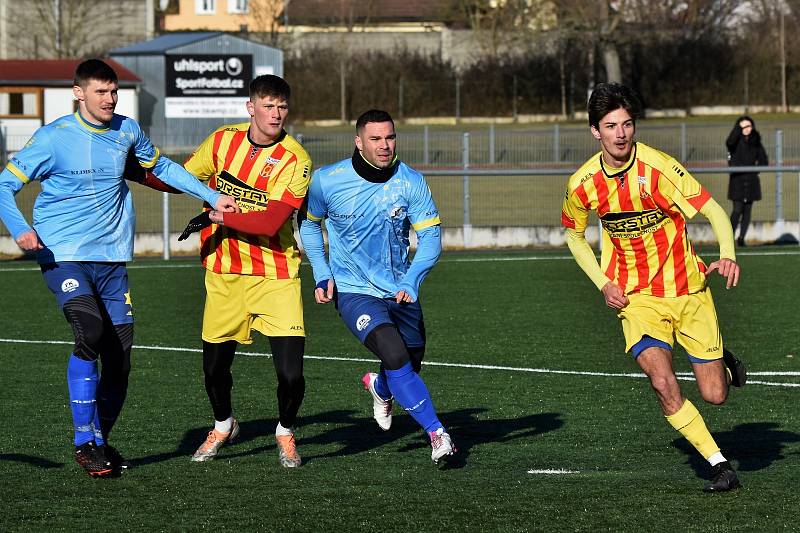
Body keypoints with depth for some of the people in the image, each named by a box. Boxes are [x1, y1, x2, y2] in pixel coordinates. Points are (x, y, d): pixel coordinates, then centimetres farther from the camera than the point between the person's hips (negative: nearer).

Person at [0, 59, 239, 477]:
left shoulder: (127, 132, 7)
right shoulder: (54, 137, -7)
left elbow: (161, 168, 26)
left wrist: (211, 196, 19)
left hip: (111, 259, 5)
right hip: (62, 255, -5)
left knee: (119, 356, 1)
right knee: (90, 332, -26)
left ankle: (99, 440, 22)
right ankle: (85, 442, -17)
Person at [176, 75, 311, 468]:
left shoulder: (294, 159, -13)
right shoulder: (223, 141, 1)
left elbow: (271, 221, -22)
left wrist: (217, 217, -22)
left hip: (275, 276, -3)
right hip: (223, 273, 3)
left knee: (290, 374, -11)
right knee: (214, 368, 8)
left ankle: (286, 432, 20)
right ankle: (223, 425, 41)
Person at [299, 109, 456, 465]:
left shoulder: (411, 182, -9)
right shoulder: (327, 181, -12)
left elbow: (430, 236, -8)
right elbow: (309, 223, 7)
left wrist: (411, 282, -23)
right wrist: (322, 274, -2)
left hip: (400, 291, 4)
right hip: (354, 291, -3)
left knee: (411, 366, 15)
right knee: (396, 356, -25)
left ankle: (379, 387, 52)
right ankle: (437, 433, -19)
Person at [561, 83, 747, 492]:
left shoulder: (658, 167, -18)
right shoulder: (582, 185, -8)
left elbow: (715, 212, -17)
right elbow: (574, 235, 13)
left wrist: (727, 256, -37)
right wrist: (602, 283, -1)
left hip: (687, 288, -1)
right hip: (635, 297, 1)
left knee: (714, 395, 0)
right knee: (662, 382, -21)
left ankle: (724, 363, 38)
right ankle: (719, 465, -7)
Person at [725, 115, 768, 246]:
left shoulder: (756, 142, 8)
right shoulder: (736, 141, -3)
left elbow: (764, 161, 14)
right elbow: (729, 142, -29)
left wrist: (755, 169, 0)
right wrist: (738, 128, -22)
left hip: (751, 180, 4)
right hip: (737, 180, -4)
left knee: (747, 210, 5)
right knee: (737, 210, -12)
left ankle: (741, 238, 12)